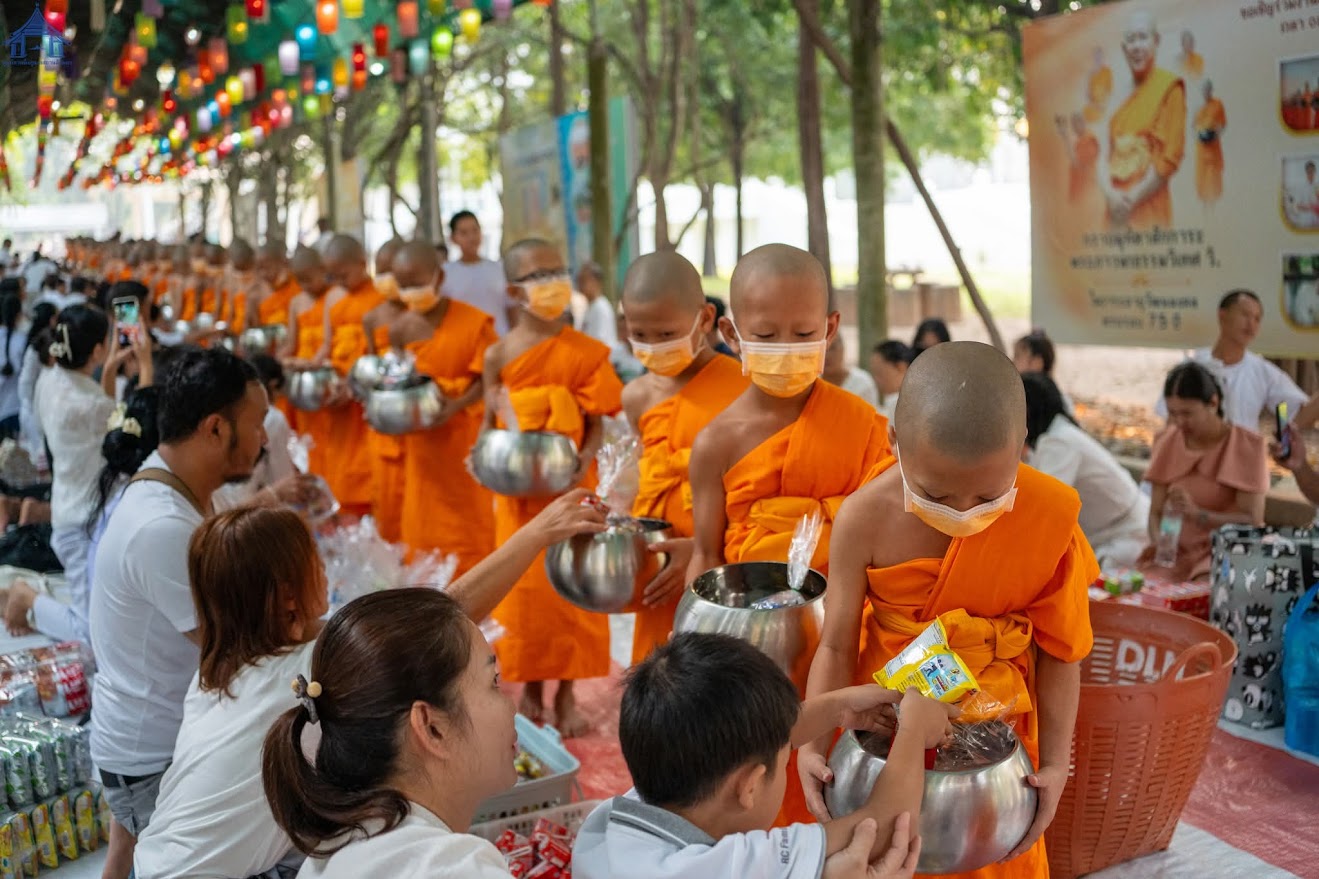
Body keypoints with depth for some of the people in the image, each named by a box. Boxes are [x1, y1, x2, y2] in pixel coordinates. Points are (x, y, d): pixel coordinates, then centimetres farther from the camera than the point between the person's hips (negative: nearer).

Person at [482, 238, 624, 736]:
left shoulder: (585, 353, -4)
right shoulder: (499, 354, -2)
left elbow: (596, 425, -3)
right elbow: (489, 422, 3)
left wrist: (583, 461, -20)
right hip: (520, 493, 0)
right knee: (523, 589, 8)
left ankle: (566, 696, 21)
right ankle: (530, 692, 25)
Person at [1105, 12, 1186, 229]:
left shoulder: (1170, 86, -4)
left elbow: (1171, 156, -9)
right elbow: (1106, 150, 12)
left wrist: (1133, 198, -11)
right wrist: (1110, 191, -5)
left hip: (1150, 207, -5)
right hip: (1116, 207, 5)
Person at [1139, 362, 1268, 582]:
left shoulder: (1247, 446, -9)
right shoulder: (1168, 443, 3)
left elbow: (1253, 521, -14)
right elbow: (1156, 511, 3)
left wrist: (1197, 514, -28)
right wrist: (1156, 543, -18)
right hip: (1174, 554, 4)